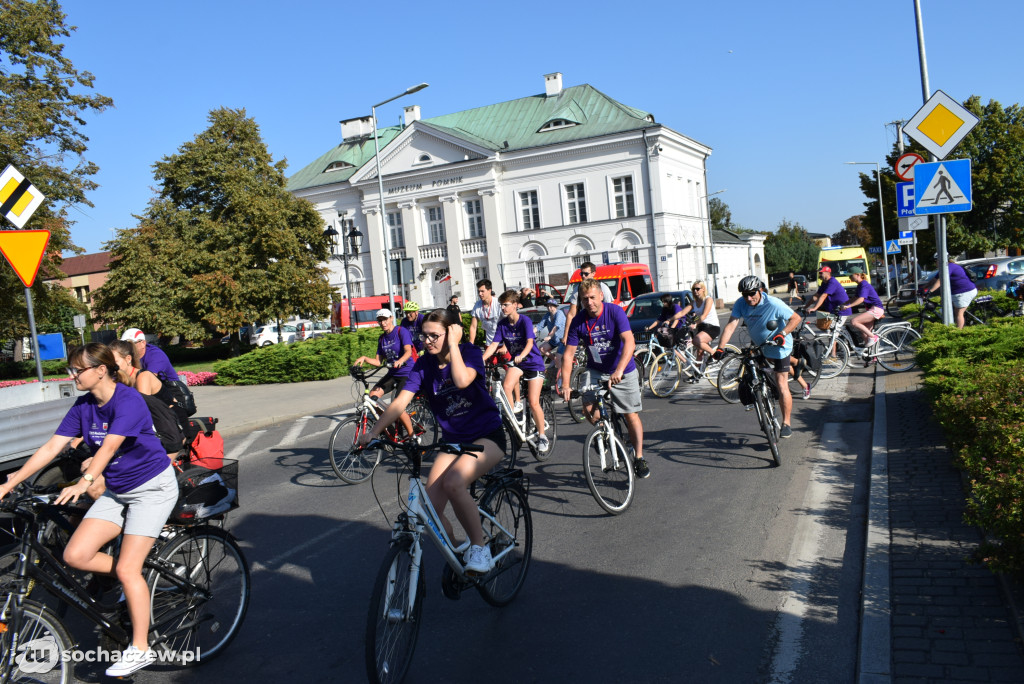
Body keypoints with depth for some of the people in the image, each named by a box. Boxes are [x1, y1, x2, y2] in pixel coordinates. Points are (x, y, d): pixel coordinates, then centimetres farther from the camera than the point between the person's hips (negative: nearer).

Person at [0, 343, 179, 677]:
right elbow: (51, 447, -1)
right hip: (116, 490, 8)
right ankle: (136, 581, 17)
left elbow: (108, 447, -32)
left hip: (152, 488, -7)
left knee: (127, 568, -10)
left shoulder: (128, 400, -20)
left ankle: (140, 649, 3)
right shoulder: (83, 407, 2)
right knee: (75, 555, -8)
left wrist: (84, 482, -45)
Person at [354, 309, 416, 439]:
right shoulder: (382, 339, 12)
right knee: (372, 395, -16)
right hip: (392, 374, 7)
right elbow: (378, 362, 9)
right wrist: (365, 358, -9)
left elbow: (408, 351, -23)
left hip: (406, 373, -7)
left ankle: (412, 435, -1)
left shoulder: (401, 331, -8)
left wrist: (400, 361, -43)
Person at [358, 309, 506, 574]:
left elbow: (462, 380, -34)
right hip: (452, 440, 5)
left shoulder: (470, 352, -11)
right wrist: (374, 431, -25)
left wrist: (453, 345, -23)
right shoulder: (423, 364, -1)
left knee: (454, 483, -33)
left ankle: (479, 547, -14)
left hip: (487, 436, -5)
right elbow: (400, 401, -13)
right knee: (430, 506, -12)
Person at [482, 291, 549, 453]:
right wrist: (481, 359, -26)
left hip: (533, 362, -4)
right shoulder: (502, 324, -3)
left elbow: (530, 342, -31)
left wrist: (522, 356, -51)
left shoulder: (525, 321, -17)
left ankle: (542, 436, 9)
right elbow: (494, 344, -10)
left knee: (533, 403, -8)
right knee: (506, 386, -28)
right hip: (516, 362, 4)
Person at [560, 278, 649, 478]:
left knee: (631, 415, -1)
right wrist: (565, 383, -23)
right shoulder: (578, 321, -10)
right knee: (589, 410, -18)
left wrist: (619, 370, -44)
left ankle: (639, 458, 17)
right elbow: (568, 353, -10)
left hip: (622, 371, -2)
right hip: (595, 371, 2)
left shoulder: (615, 312, -19)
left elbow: (629, 342, -30)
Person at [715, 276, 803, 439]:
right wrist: (720, 347, -36)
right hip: (757, 345, 6)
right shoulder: (740, 304, -16)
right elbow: (731, 325, -25)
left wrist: (782, 334, -32)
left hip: (778, 347, -6)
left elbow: (796, 318, -17)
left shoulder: (774, 304, -28)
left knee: (781, 386, -7)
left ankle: (786, 424, 1)